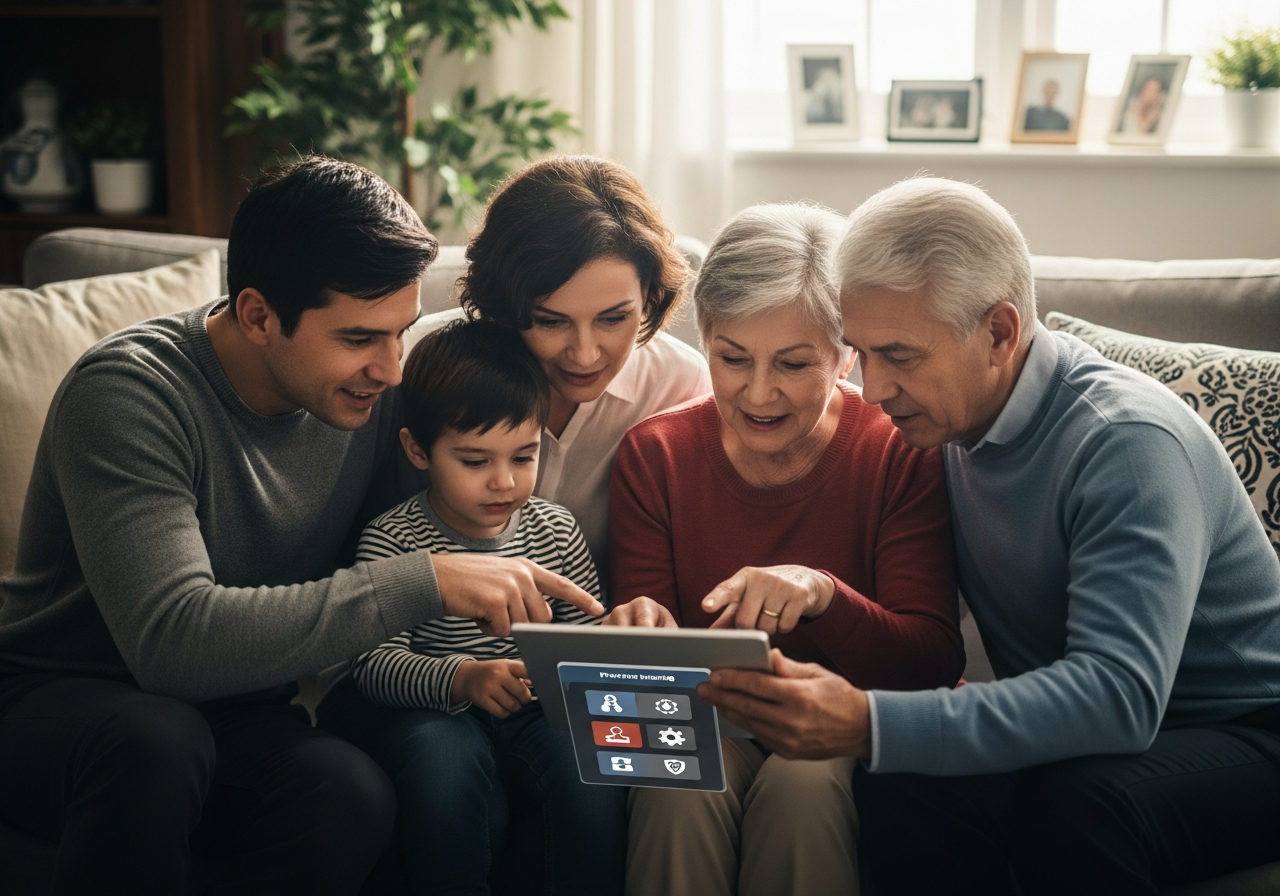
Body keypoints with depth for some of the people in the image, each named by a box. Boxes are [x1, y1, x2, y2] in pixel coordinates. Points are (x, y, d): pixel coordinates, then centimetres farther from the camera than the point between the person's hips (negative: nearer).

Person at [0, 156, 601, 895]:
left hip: (228, 715, 4)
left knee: (352, 791, -30)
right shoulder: (128, 392, -23)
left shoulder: (372, 390, -6)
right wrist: (426, 582, -37)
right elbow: (171, 640, -36)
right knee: (157, 739, -38)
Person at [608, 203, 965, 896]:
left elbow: (936, 658, -14)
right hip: (708, 722, 1)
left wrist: (822, 593, -34)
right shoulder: (654, 454, -1)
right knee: (680, 787, -31)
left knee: (803, 783, -32)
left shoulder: (900, 452, -7)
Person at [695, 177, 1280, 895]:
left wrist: (868, 724, -42)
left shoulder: (1127, 443, -24)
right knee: (902, 783, -26)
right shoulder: (946, 422, 0)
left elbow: (1119, 692, -36)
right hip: (1070, 737, 5)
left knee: (1067, 802, -37)